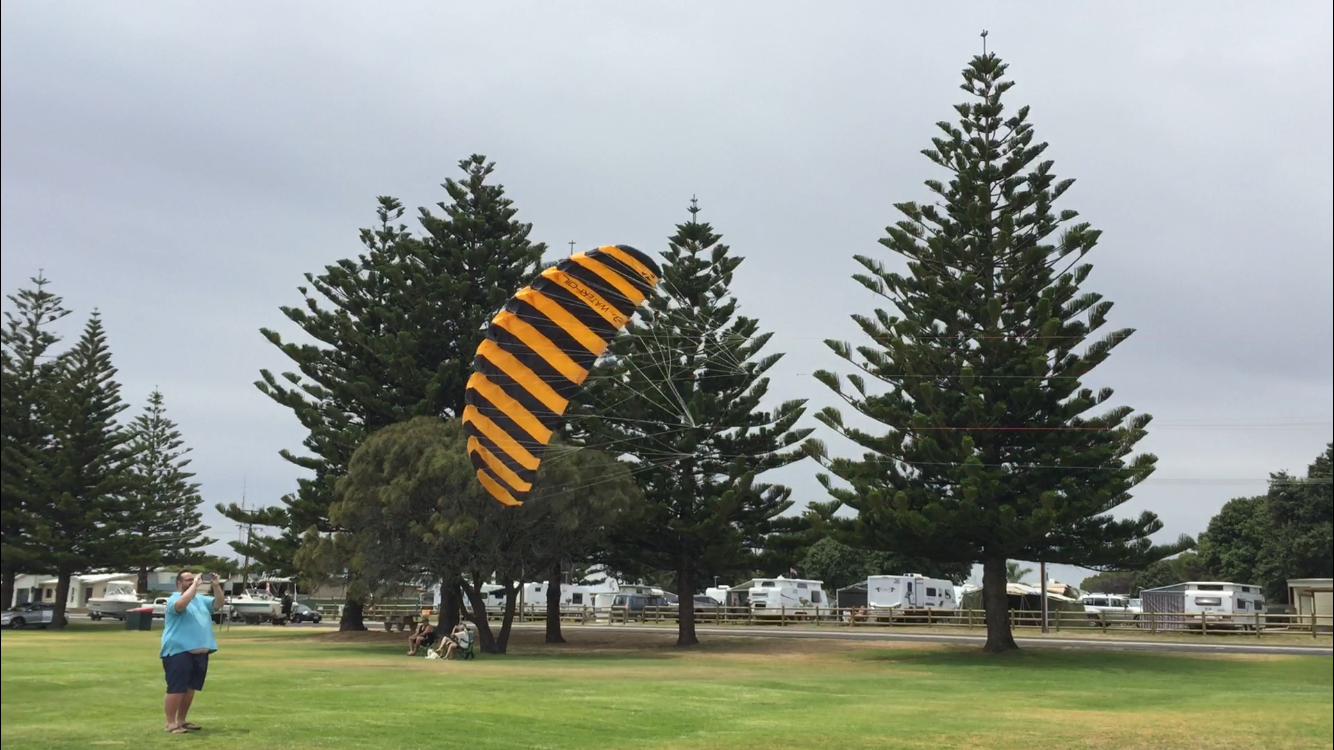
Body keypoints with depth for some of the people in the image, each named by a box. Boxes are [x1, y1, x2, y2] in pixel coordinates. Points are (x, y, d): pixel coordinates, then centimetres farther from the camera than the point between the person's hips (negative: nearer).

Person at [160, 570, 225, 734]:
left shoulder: (201, 599, 17)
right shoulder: (174, 599, -7)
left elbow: (219, 604, 12)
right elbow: (182, 604, -29)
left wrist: (216, 585, -2)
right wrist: (195, 584, -23)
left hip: (200, 653, 8)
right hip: (178, 652, -8)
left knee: (190, 689, 12)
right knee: (176, 689, -8)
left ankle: (181, 721, 22)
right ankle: (171, 723, -3)